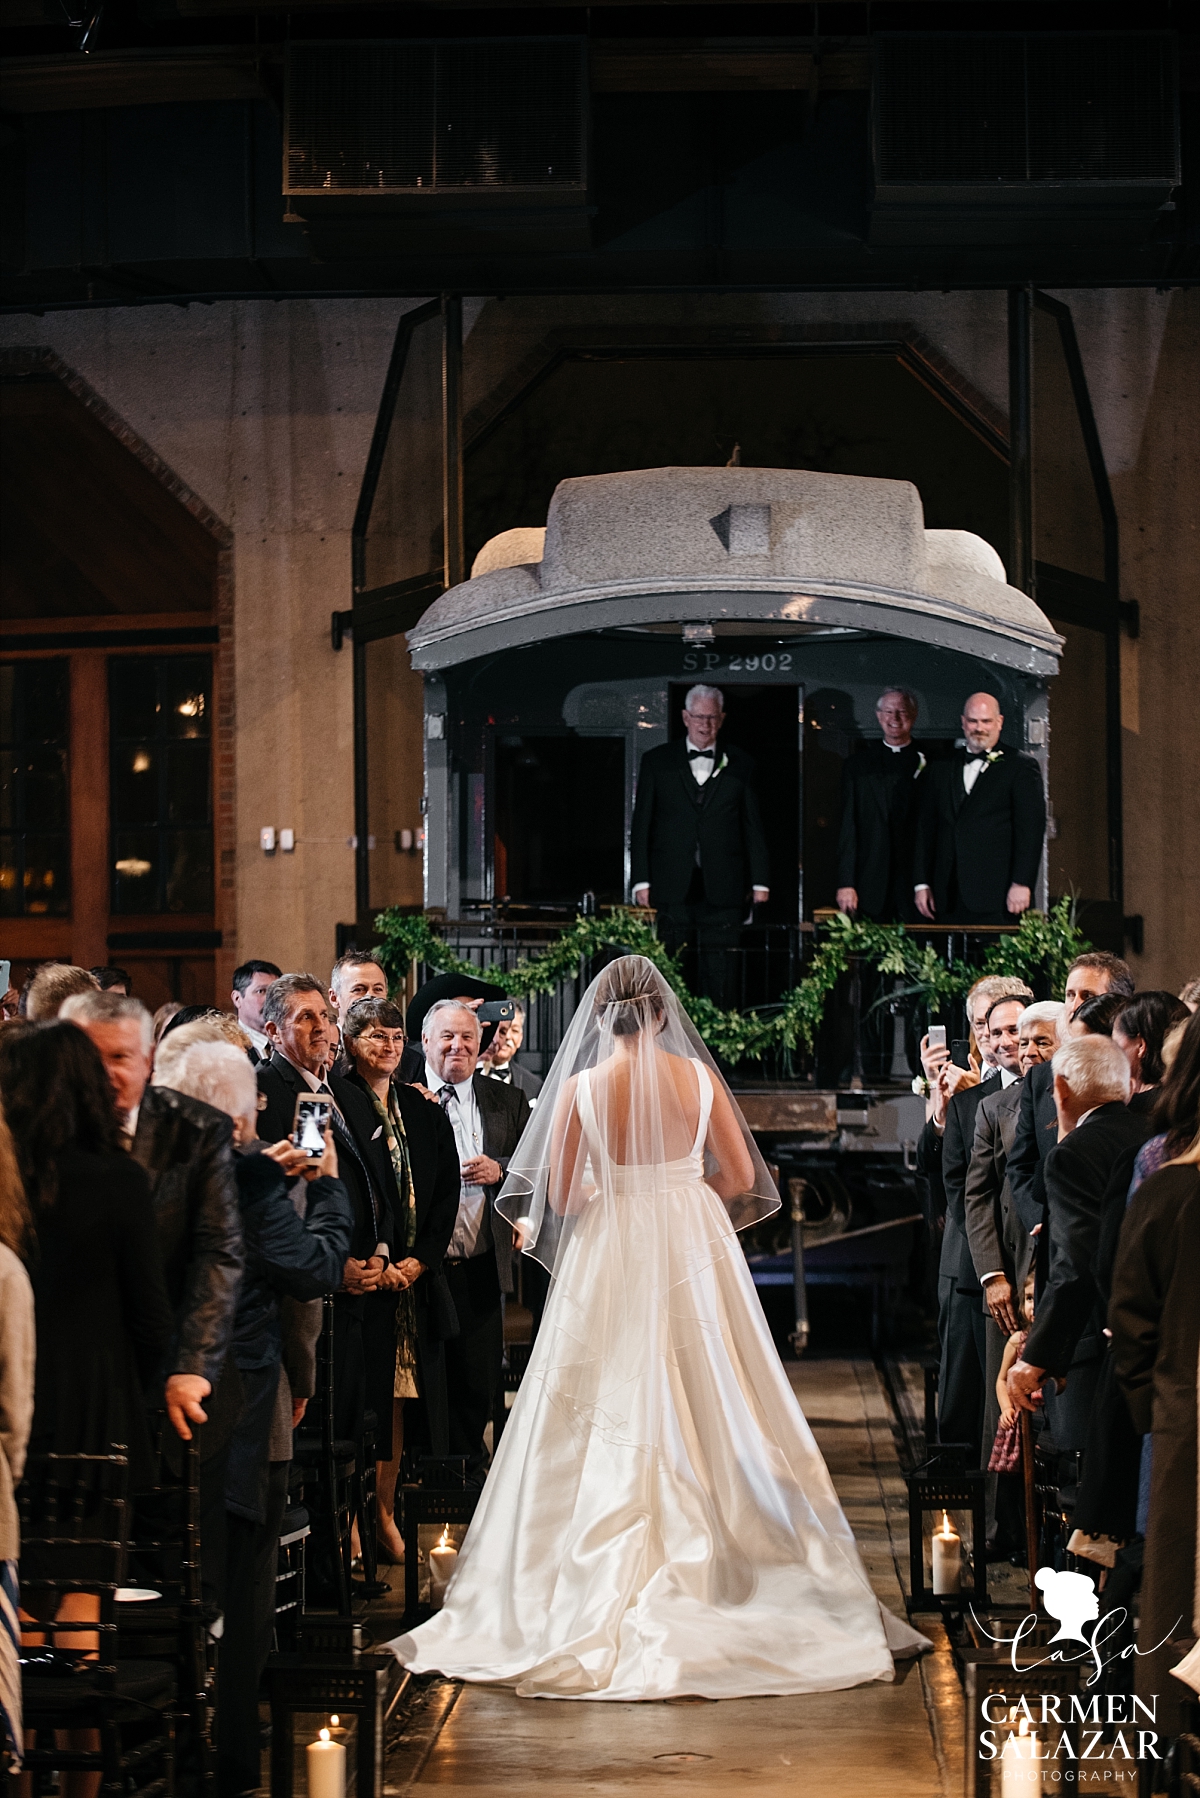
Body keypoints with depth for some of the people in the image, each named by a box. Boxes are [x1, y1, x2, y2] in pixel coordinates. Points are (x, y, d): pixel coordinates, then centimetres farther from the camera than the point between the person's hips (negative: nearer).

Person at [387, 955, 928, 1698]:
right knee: (709, 1414, 8)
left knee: (610, 1427, 3)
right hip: (694, 1253, 1)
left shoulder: (580, 1089, -7)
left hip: (610, 1257, -1)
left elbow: (561, 1197, -4)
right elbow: (741, 1178, 3)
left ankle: (610, 1582, 2)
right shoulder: (698, 1078, -3)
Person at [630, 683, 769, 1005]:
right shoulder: (657, 761, 10)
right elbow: (641, 824, 8)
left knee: (719, 972, -2)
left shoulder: (739, 765, 11)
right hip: (674, 888, 0)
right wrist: (641, 880, 0)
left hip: (722, 890, 0)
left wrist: (760, 881, 5)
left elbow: (753, 826, 11)